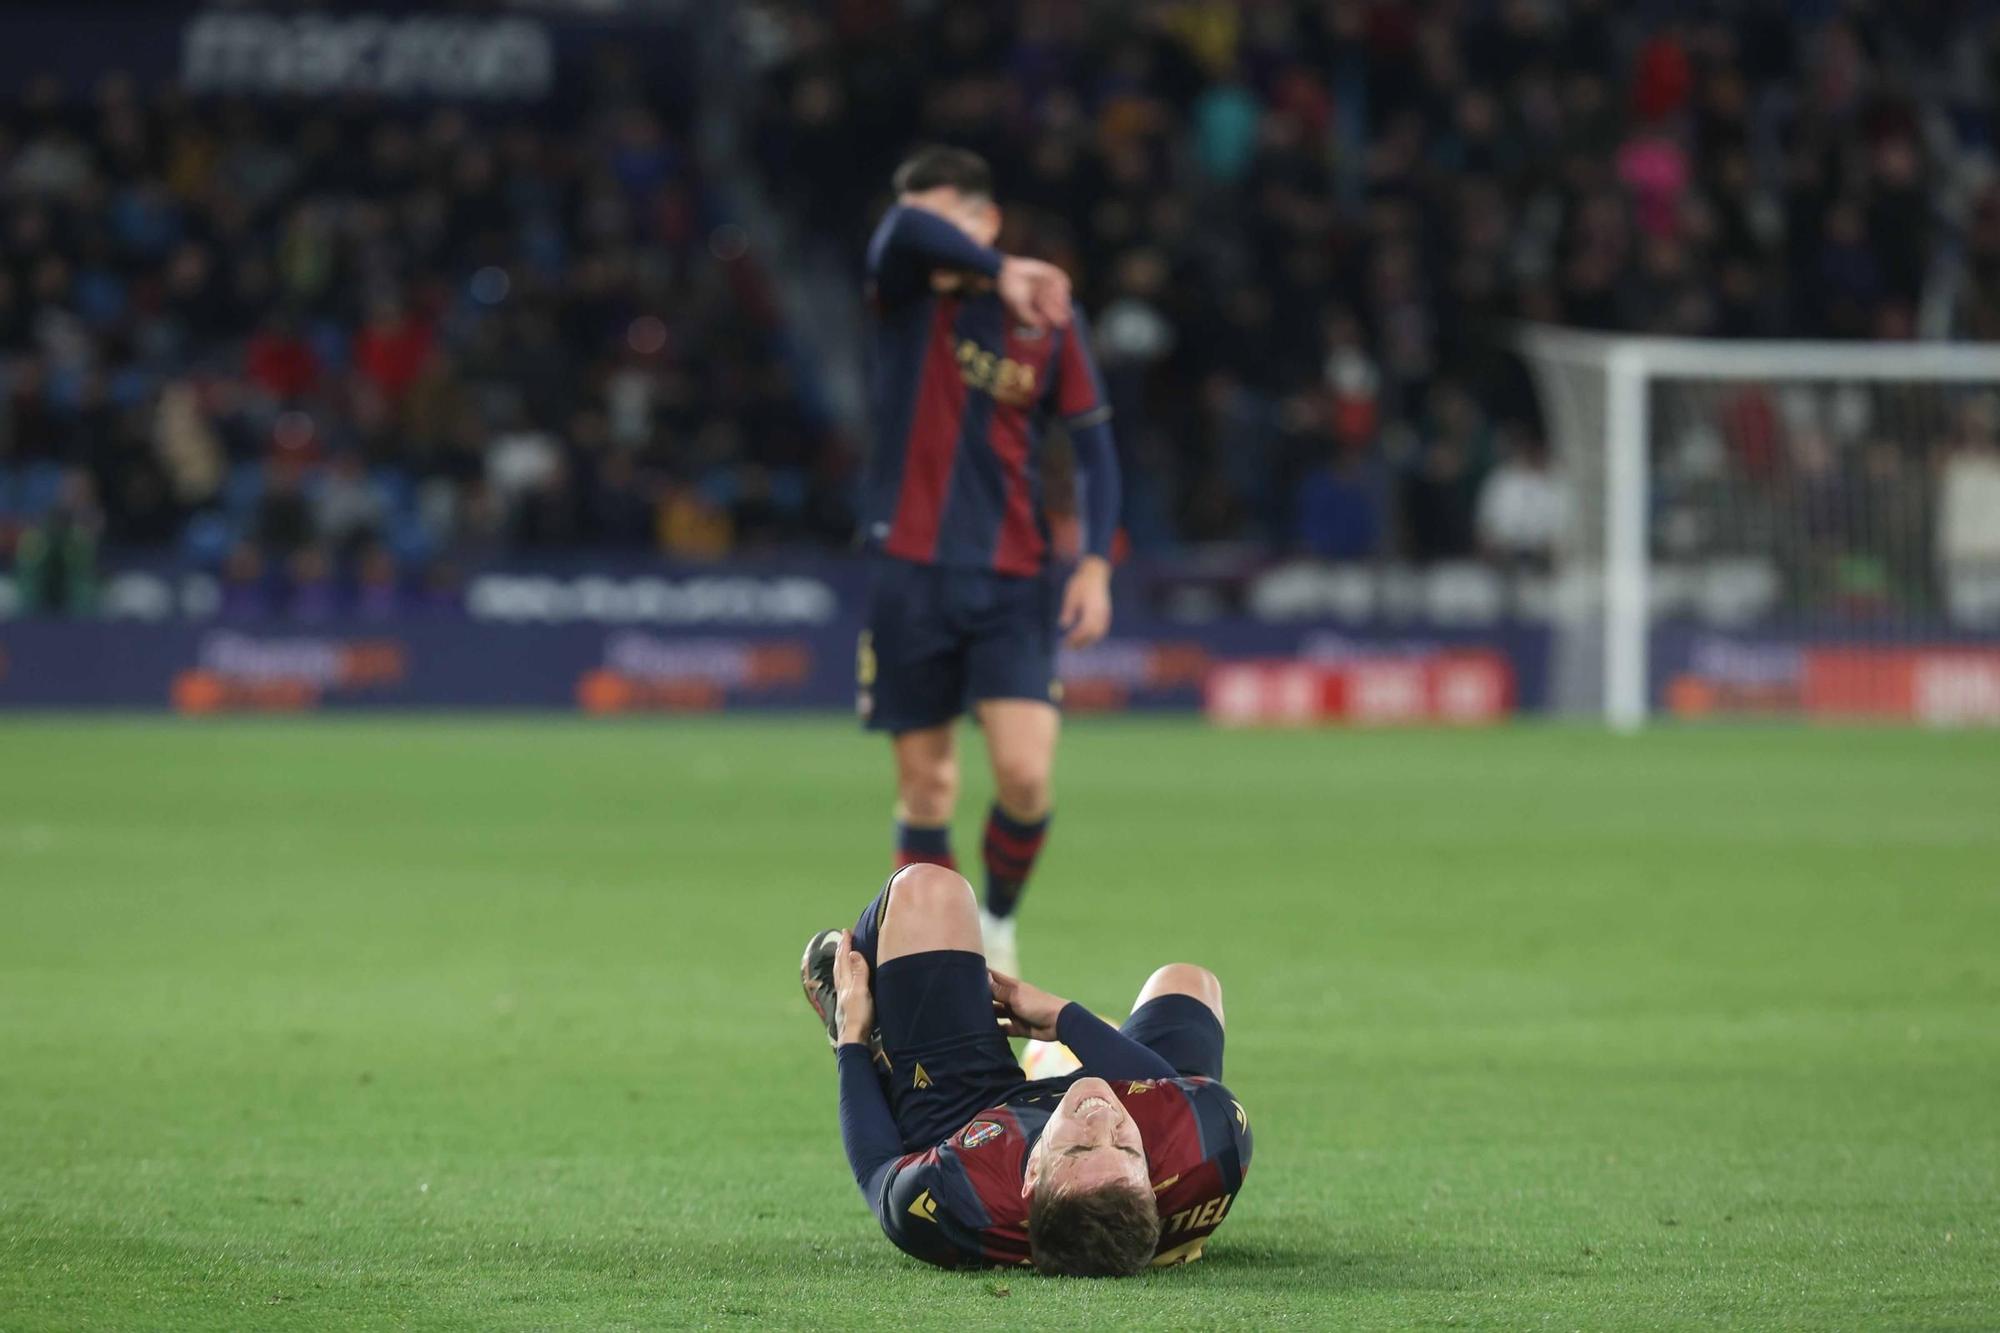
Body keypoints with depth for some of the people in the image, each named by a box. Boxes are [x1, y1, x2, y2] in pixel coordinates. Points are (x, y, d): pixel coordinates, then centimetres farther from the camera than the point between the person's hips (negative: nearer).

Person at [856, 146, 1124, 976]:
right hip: (909, 572, 0)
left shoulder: (1047, 316, 1)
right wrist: (1002, 275, -25)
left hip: (1012, 579, 0)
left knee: (1025, 773, -13)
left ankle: (1000, 919, 14)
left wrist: (1096, 563, -2)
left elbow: (1093, 441, 7)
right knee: (925, 786, 2)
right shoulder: (906, 295, -1)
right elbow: (905, 229, -25)